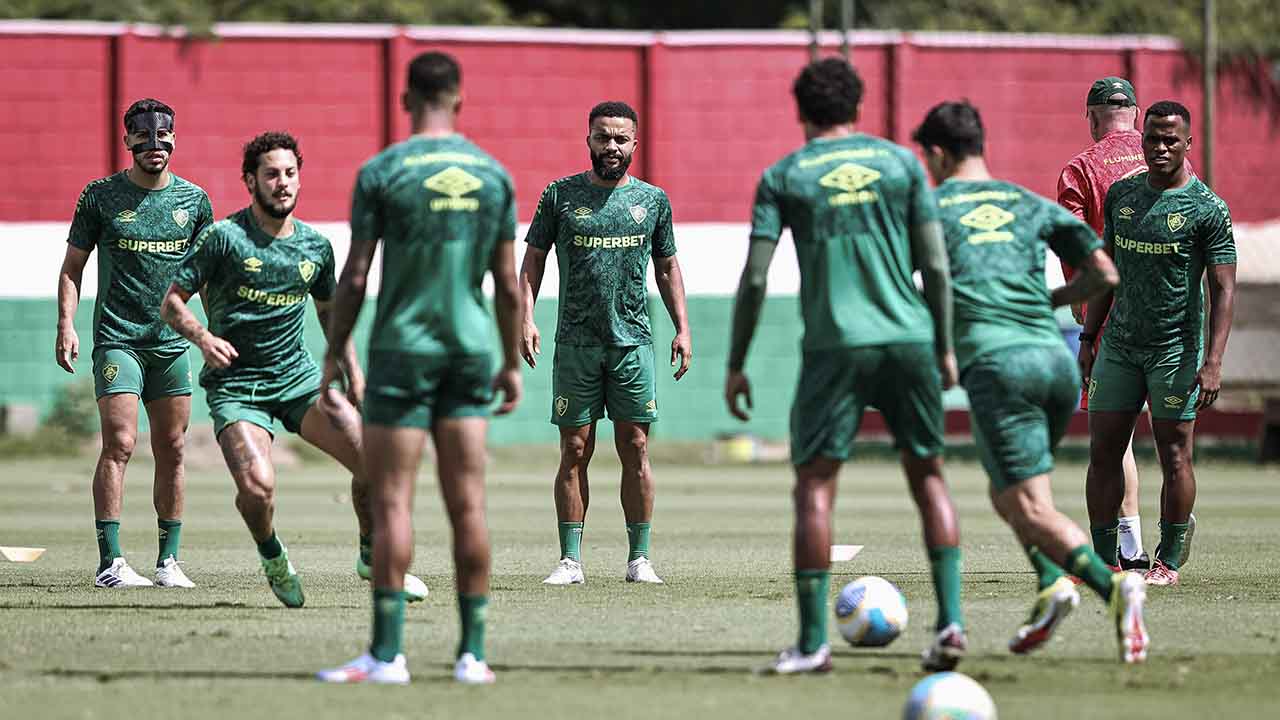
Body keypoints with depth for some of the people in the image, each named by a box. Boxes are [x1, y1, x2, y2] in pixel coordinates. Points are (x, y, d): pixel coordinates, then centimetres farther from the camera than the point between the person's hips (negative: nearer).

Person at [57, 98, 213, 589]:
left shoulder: (193, 199, 7)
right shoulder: (101, 197, -1)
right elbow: (72, 266, 5)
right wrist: (66, 323, -7)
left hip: (172, 342, 4)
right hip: (117, 340, -4)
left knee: (172, 451, 5)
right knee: (119, 444, -14)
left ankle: (169, 561, 13)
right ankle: (110, 563, -15)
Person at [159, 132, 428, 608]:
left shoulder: (315, 246, 7)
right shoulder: (224, 237, -8)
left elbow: (330, 312, 23)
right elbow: (172, 304, -5)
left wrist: (354, 376, 15)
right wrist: (203, 338, -23)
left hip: (297, 374, 4)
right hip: (235, 385, -4)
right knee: (257, 486, -25)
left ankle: (372, 556, 12)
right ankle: (272, 558, 9)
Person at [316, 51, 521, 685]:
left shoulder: (381, 172, -6)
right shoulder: (493, 174, 5)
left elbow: (355, 277, -6)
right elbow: (508, 284, 6)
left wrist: (334, 354, 3)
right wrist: (512, 363, 15)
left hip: (402, 350, -3)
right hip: (471, 349, 3)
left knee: (392, 502, -2)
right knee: (467, 506, 5)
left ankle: (387, 654, -6)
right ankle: (472, 653, 5)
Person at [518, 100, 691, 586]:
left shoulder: (652, 199, 8)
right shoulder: (560, 195, 4)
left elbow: (667, 268, 15)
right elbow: (533, 259, 7)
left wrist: (682, 328, 7)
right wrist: (526, 319, -5)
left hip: (633, 341, 1)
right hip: (575, 343, -1)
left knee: (635, 449, -1)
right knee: (575, 451, -1)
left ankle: (639, 558, 4)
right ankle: (571, 560, 1)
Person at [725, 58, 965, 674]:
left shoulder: (783, 177, 5)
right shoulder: (900, 163, 9)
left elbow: (754, 280, 0)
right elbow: (936, 266, 4)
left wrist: (736, 366, 7)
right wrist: (945, 347, 13)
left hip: (834, 346, -2)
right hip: (908, 341, 2)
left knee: (814, 486, 1)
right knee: (927, 474, 13)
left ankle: (813, 642, -6)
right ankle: (950, 621, 2)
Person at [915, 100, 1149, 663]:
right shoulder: (1031, 205, 20)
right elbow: (1104, 275, 16)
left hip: (995, 362, -5)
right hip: (1057, 358, 5)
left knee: (1030, 510, -9)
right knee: (1006, 493, 23)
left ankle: (1113, 586, -32)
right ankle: (1053, 582, 0)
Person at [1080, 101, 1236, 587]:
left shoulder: (1207, 208, -7)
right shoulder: (1121, 195, 10)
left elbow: (1223, 288, -9)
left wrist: (1213, 361, -18)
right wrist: (1088, 338, 13)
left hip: (1177, 347, -5)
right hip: (1119, 345, 5)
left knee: (1174, 456, -3)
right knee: (1103, 450, 1)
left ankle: (1169, 561, 7)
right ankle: (1105, 560, 7)